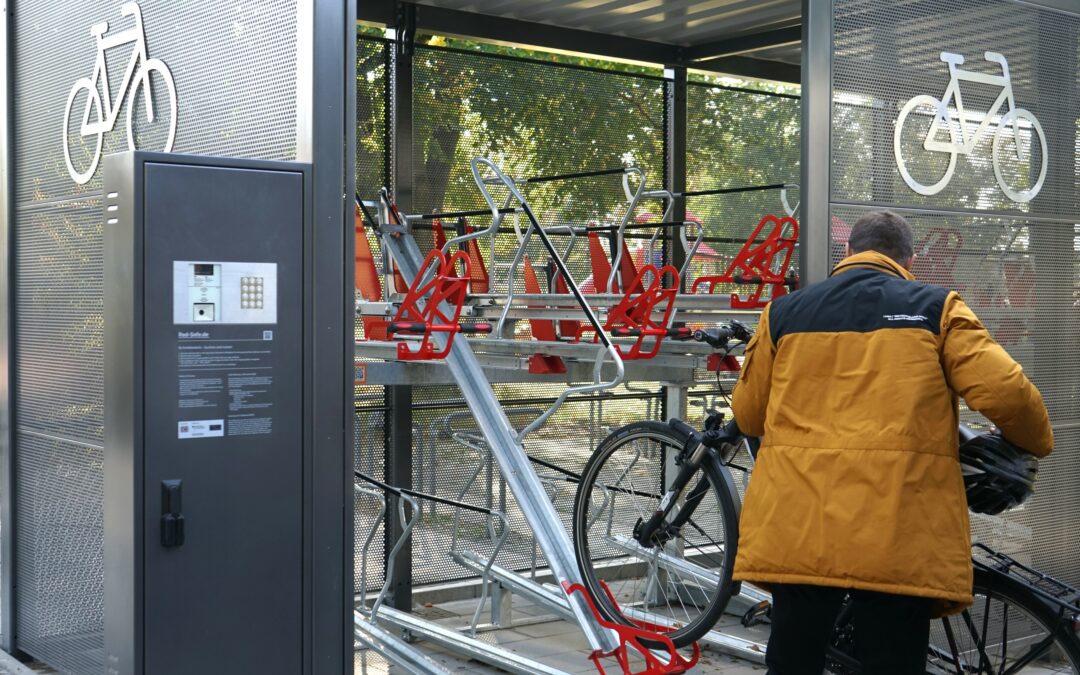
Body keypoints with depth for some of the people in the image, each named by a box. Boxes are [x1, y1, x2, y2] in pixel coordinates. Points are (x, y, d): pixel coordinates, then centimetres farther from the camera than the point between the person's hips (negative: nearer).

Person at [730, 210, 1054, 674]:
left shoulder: (784, 312, 11)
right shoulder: (936, 308, 4)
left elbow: (748, 415, 15)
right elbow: (1004, 391, -5)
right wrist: (1037, 443, 16)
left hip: (797, 530, 2)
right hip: (898, 534, -2)